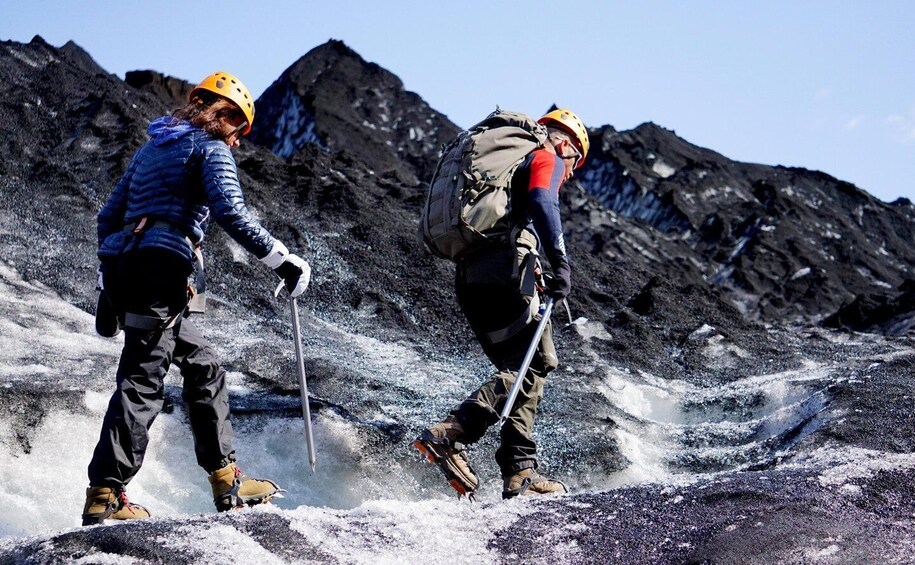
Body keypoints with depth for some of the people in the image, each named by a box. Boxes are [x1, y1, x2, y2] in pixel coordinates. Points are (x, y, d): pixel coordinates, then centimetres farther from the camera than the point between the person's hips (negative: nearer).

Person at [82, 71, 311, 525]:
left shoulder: (151, 148, 26)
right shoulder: (211, 149, 2)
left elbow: (108, 216, 25)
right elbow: (231, 214, -14)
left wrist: (109, 290, 27)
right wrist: (284, 262, -10)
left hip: (120, 266, 9)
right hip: (161, 271, -9)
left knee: (203, 364, 16)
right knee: (142, 380, -10)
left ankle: (226, 482, 17)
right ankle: (104, 496, -15)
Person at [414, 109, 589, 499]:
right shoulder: (546, 159, 10)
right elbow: (541, 201, -12)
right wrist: (560, 261, -19)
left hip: (468, 277, 9)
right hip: (504, 270, -9)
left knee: (520, 369, 11)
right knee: (534, 365, -10)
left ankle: (520, 474, 2)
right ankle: (449, 435, -24)